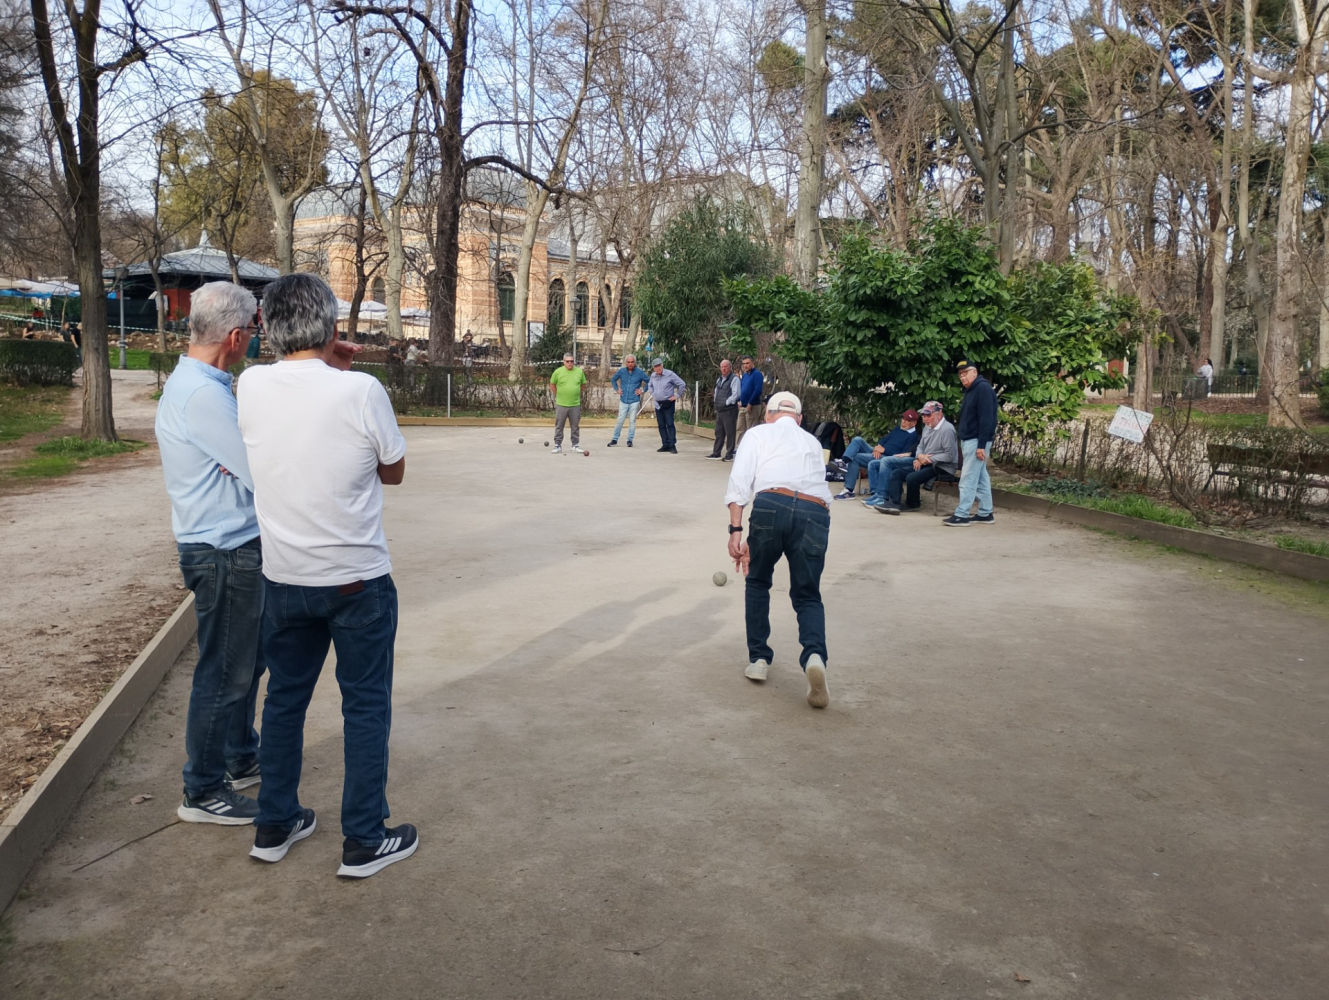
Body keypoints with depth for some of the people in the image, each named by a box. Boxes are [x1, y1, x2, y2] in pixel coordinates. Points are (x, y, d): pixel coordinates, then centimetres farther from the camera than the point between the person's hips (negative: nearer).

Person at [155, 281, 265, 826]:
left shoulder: (192, 383, 10)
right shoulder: (202, 394, -23)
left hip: (236, 548, 10)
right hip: (224, 553, -10)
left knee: (246, 660, 23)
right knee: (223, 673, 2)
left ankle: (242, 759, 40)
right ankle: (203, 792, 17)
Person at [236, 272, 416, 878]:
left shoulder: (251, 385, -5)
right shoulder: (361, 391, -18)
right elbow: (394, 471, -2)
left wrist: (325, 365, 19)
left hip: (283, 578, 5)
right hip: (357, 579, -4)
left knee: (285, 697, 20)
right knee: (365, 705, 9)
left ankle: (274, 826, 32)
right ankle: (364, 841, 18)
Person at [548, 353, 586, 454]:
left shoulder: (579, 371, 4)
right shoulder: (558, 372, -3)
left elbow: (583, 385, 18)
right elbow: (552, 385, 9)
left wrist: (576, 394, 13)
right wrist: (558, 395, 8)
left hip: (575, 404, 2)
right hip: (561, 404, -2)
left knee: (575, 427, 9)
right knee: (559, 426, 4)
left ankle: (575, 445, 19)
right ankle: (557, 445, 12)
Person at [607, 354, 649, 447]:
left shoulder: (639, 372, -2)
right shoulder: (621, 371, 3)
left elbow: (649, 381, 7)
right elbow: (613, 380, 20)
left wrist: (643, 390, 1)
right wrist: (617, 389, 10)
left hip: (634, 401, -1)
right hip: (623, 400, 1)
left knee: (632, 421, 1)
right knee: (619, 420, 0)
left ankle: (630, 440, 10)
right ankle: (614, 440, 7)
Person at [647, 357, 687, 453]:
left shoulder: (670, 374, -10)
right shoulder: (653, 376, 8)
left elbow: (682, 384, -6)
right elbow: (651, 385, 31)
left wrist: (677, 396, -7)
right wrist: (652, 395, 20)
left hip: (668, 403, -6)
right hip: (658, 404, 6)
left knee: (670, 424, -10)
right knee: (661, 425, 7)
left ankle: (672, 446, -10)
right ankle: (665, 445, 13)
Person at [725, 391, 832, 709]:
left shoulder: (757, 434, 22)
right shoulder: (812, 442, 33)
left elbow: (739, 482, 6)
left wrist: (736, 530, -1)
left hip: (771, 504, -2)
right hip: (816, 513, 2)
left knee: (758, 582, 23)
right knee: (807, 596, 14)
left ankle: (758, 659, 23)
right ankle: (814, 655, -14)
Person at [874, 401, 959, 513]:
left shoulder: (947, 429, -15)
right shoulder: (927, 427, 14)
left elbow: (949, 456, -20)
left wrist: (929, 459, -16)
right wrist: (919, 457, -2)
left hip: (942, 467, -9)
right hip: (925, 463, 9)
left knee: (912, 478, -27)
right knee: (896, 473, -5)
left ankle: (912, 505, -2)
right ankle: (894, 503, -15)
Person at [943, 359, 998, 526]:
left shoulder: (983, 389, -13)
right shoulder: (970, 391, 18)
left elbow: (986, 419, -20)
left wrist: (981, 445, -24)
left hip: (976, 441, -10)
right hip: (969, 441, 10)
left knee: (968, 479, -9)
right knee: (981, 478, 12)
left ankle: (962, 515, -8)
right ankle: (985, 513, 18)